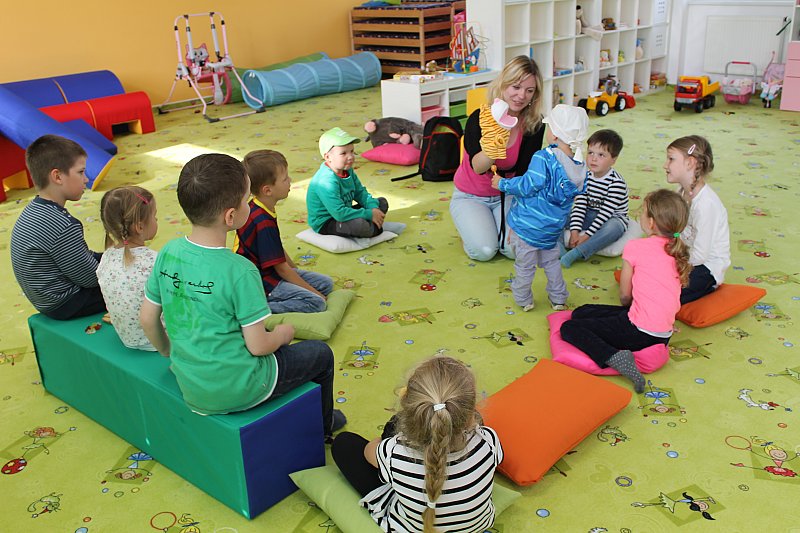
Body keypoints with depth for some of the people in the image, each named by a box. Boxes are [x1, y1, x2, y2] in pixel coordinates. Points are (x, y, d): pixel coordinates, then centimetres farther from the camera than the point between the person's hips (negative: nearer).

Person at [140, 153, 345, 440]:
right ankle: (321, 426, 40)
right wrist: (284, 332, 0)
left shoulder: (168, 252, -7)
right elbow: (257, 346, -21)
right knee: (321, 353, 16)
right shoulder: (240, 271, -26)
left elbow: (147, 319, 2)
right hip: (238, 392, -7)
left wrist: (170, 353, 20)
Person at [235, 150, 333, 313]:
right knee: (316, 303, -22)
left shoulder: (256, 209, 6)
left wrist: (297, 271, 18)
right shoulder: (263, 222, -25)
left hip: (269, 274, 10)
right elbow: (281, 268, -20)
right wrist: (313, 291, -13)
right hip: (261, 283, -10)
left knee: (326, 283, 9)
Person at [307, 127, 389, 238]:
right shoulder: (327, 181, -30)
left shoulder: (348, 170, 0)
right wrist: (369, 214, -27)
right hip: (325, 224, -9)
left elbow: (360, 192, 8)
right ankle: (372, 230, -4)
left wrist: (373, 208, -12)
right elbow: (339, 213, -34)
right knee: (359, 224, -37)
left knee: (382, 203, 13)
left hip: (342, 214, 10)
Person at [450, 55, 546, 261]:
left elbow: (523, 173, -12)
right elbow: (478, 167, -38)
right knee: (484, 250, -21)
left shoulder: (534, 125, -15)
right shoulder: (479, 118, -24)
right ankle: (470, 227, 14)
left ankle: (495, 224, 17)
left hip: (506, 195, 3)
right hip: (470, 196, -3)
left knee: (516, 249, -17)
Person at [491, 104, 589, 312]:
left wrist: (502, 183, -9)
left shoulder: (544, 157, -23)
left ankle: (523, 299, 24)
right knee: (551, 261, 25)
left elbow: (528, 185, -23)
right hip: (553, 228, 7)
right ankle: (558, 299, 32)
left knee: (525, 265, 10)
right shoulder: (579, 166, -1)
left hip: (528, 224, -6)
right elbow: (576, 193, 11)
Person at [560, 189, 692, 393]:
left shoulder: (635, 247, -10)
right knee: (581, 313, 18)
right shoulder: (677, 251, 8)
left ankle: (615, 357, -19)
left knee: (569, 328, -4)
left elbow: (625, 296, -2)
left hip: (640, 332, -8)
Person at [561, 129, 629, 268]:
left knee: (613, 227, -39)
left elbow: (606, 212, -23)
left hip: (612, 219, -5)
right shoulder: (586, 177, -4)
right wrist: (575, 231, -23)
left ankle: (575, 253, -40)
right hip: (590, 216, 5)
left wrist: (587, 235, -27)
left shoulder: (617, 183, -21)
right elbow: (579, 205, -10)